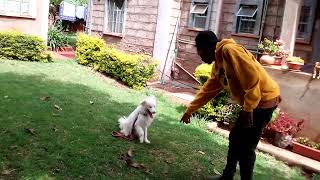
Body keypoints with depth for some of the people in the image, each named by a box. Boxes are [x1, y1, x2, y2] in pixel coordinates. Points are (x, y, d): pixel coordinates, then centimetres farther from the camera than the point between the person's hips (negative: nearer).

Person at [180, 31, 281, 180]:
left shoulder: (229, 50, -18)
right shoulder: (217, 65, 11)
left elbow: (253, 78, -25)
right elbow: (207, 91, 19)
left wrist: (247, 109, -22)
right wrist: (190, 110, 22)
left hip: (264, 100, -10)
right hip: (251, 103, 10)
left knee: (246, 147, -4)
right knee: (235, 138, 18)